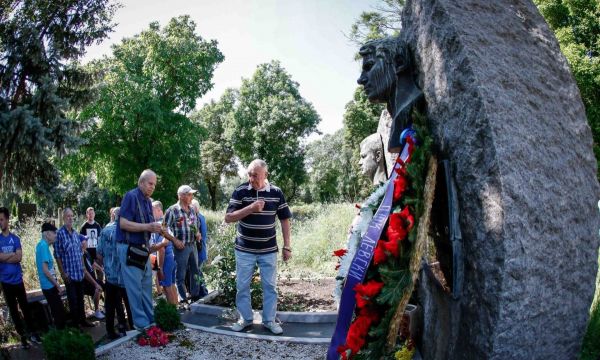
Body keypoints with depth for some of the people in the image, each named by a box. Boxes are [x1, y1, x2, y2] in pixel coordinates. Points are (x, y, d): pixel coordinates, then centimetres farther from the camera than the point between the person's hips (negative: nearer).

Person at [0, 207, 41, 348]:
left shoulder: (15, 238, 1)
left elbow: (19, 257, -9)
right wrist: (13, 254, -10)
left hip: (18, 279, 1)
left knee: (25, 307, 8)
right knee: (13, 310, 8)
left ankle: (32, 333, 17)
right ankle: (22, 336, 18)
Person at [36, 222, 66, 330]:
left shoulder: (41, 245, 10)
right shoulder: (43, 246, -19)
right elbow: (45, 270, -22)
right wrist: (58, 286, -15)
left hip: (48, 285, 9)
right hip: (50, 286, -9)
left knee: (57, 312, 18)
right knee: (59, 312, 1)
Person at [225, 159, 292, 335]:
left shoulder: (276, 192, -4)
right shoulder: (240, 191, -8)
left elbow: (284, 220, 2)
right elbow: (228, 218, -13)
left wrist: (287, 246, -2)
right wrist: (251, 208, -25)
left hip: (269, 250, 1)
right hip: (244, 250, 0)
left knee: (270, 286, 8)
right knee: (242, 286, 9)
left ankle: (269, 320, 23)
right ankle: (245, 319, 27)